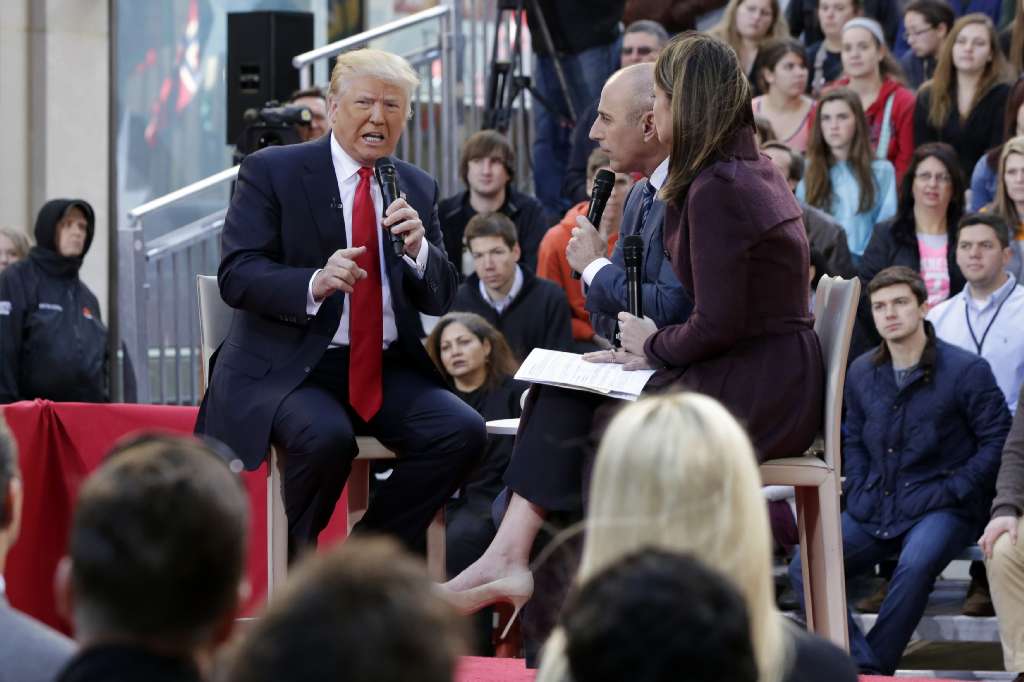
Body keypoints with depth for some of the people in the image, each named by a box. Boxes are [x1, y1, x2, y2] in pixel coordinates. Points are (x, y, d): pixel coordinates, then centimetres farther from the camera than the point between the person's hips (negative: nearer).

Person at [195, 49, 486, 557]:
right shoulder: (271, 171, -1)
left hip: (386, 370, 5)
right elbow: (236, 276, -9)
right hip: (289, 367, -5)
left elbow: (440, 300, 12)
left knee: (462, 432, -21)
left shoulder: (418, 188, 13)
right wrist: (315, 283, -27)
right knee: (327, 437, -35)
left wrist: (419, 249, -10)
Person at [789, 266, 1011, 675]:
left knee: (915, 566, -37)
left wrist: (951, 491, -12)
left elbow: (998, 441, -6)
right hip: (875, 511, 5)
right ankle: (863, 666, -26)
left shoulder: (966, 370, -5)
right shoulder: (861, 373, 12)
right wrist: (858, 493, 6)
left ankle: (875, 668, -25)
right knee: (803, 568, -16)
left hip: (940, 509, -5)